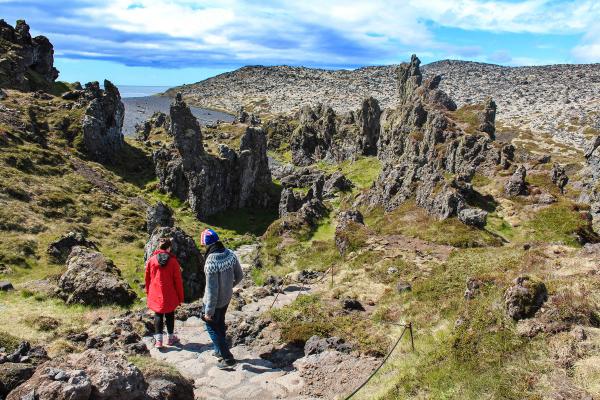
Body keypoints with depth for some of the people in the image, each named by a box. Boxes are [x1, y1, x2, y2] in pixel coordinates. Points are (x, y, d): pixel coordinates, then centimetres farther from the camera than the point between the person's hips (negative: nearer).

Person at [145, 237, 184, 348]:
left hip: (155, 295, 2)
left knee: (158, 315, 10)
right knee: (170, 315, 13)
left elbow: (147, 279, 4)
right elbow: (178, 281, -7)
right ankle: (170, 337, 23)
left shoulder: (151, 260, -5)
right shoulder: (173, 261, -11)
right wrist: (180, 297, 2)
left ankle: (158, 339, 5)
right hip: (170, 296, -1)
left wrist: (148, 293, 17)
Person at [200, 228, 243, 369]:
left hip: (215, 301, -7)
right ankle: (220, 351, 44)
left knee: (212, 328, 12)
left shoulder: (211, 262, -31)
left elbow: (212, 290, -27)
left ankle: (227, 358, 14)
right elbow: (239, 275, 2)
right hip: (227, 297, 7)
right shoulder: (231, 254, -11)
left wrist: (209, 311, -17)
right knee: (220, 324, 26)